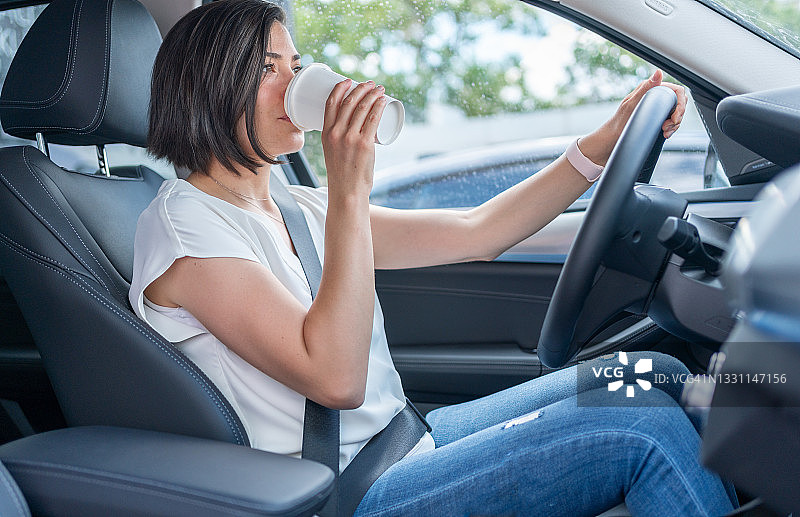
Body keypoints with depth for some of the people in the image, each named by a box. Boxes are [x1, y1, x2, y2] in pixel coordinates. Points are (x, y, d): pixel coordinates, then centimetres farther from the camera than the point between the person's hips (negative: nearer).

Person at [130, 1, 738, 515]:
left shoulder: (299, 209, 12)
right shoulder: (184, 221, -12)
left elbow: (474, 233, 8)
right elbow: (336, 380, -23)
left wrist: (606, 141, 2)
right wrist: (349, 191, -25)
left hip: (406, 438, 8)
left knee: (659, 375, 1)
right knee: (647, 424, -18)